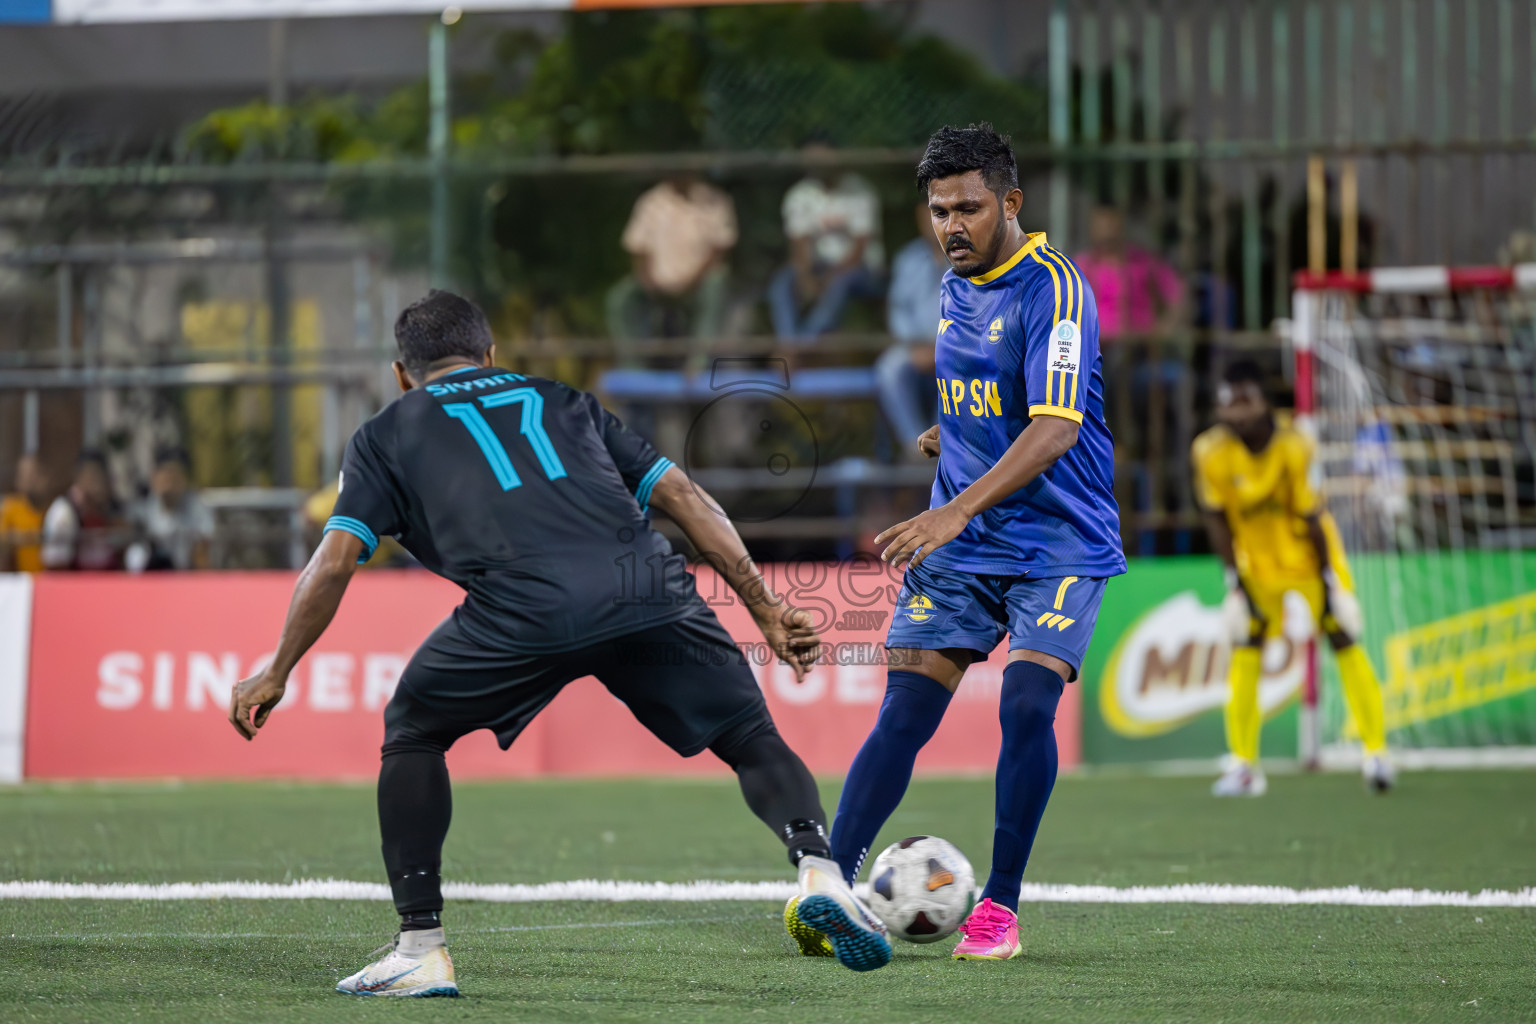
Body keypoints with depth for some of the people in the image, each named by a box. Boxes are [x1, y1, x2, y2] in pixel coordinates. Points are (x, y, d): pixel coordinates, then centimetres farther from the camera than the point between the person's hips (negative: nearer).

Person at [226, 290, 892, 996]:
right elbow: (683, 497, 26)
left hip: (522, 606, -2)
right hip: (648, 587, 2)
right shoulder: (562, 400, 34)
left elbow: (335, 562, 17)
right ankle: (818, 868, -9)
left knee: (411, 733, 23)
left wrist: (276, 674, 27)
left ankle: (420, 951, 16)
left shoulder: (385, 434, 27)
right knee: (753, 740, 18)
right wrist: (768, 611, 26)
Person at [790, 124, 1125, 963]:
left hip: (1059, 545, -6)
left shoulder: (1052, 289, -16)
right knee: (904, 714, -3)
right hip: (961, 546, 6)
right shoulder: (955, 287, 9)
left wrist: (959, 510, -37)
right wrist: (949, 433, 5)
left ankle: (1000, 906, -6)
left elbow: (1055, 427, -28)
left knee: (1026, 704, -19)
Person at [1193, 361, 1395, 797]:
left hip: (1309, 553, -2)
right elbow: (1218, 519, -8)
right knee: (1245, 650, -6)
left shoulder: (1293, 448, -26)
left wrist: (1329, 579, -12)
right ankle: (1243, 765, 0)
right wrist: (1234, 582, -8)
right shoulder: (1211, 452, -21)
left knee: (1345, 641, -3)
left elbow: (1311, 517, -18)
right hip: (1256, 561, 2)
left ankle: (1376, 752, 3)